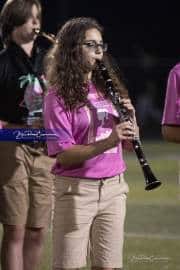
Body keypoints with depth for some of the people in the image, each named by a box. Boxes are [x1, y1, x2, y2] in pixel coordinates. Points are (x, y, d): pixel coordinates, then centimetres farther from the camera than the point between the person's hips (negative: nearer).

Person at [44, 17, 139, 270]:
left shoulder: (108, 88, 10)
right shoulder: (59, 96, -6)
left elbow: (129, 144, 14)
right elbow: (63, 156, -14)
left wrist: (131, 117, -6)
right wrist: (108, 142, -25)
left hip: (113, 188, 5)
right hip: (76, 190, -5)